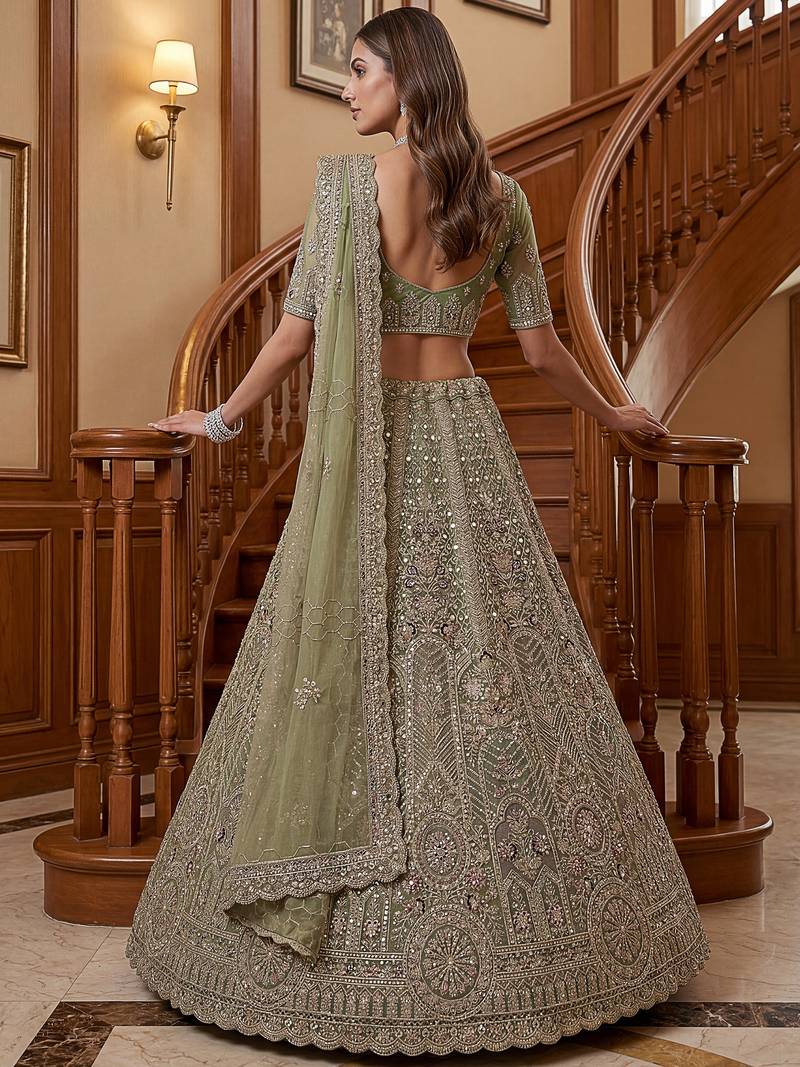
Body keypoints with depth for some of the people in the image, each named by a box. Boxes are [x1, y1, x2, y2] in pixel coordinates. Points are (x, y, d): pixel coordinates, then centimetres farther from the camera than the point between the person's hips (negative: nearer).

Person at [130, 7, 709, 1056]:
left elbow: (299, 330, -6)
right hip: (463, 435, 3)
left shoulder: (345, 178, -4)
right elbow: (541, 350, 7)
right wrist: (616, 416, 23)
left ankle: (371, 948, 12)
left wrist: (223, 418, 8)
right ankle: (523, 930, 17)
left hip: (367, 443, -3)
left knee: (353, 673, 3)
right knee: (489, 667, 8)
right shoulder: (502, 195, 6)